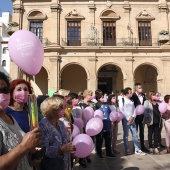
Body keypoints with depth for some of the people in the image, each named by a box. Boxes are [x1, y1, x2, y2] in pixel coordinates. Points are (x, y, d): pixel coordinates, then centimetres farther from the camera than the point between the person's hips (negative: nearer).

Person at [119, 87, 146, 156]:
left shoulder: (132, 101, 14)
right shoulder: (122, 100, -5)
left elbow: (134, 109, 10)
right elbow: (121, 111, -10)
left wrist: (132, 117, -7)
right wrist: (128, 119, -11)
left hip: (132, 120, 6)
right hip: (125, 120, -5)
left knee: (135, 134, 8)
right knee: (126, 135, 1)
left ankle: (137, 149, 15)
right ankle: (127, 150, 11)